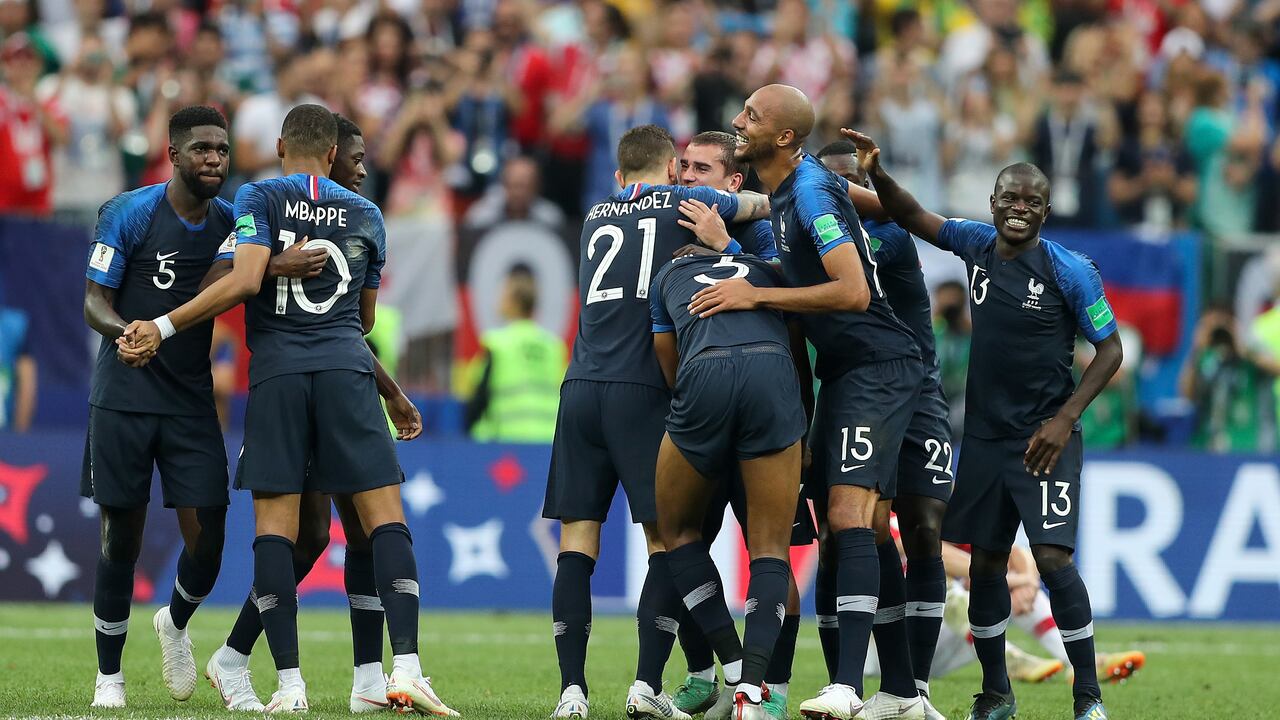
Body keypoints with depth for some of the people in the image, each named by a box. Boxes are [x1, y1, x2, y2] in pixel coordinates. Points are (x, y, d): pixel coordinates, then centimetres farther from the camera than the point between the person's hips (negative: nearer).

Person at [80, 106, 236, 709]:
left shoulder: (231, 223, 5)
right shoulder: (128, 213, -7)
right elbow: (93, 302, -8)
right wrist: (127, 331, -30)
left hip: (192, 403, 3)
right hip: (124, 398, -3)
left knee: (207, 538, -6)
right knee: (121, 539, 0)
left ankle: (176, 624, 26)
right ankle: (108, 676, 14)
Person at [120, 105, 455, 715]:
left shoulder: (258, 199, 6)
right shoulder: (366, 214, 17)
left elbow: (245, 280, -10)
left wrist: (163, 326, -6)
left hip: (277, 373, -2)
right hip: (347, 369, 2)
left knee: (274, 526, 0)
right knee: (385, 519, -2)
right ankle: (406, 669, -14)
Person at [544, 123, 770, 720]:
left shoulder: (596, 217, 20)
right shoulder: (684, 202, 9)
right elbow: (763, 204, 22)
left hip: (581, 390, 4)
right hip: (643, 391, -4)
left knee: (577, 542, 1)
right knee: (666, 540, 1)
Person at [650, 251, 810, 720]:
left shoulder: (668, 276, 33)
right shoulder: (769, 272, 35)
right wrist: (805, 435, 48)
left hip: (705, 374, -1)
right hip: (773, 371, 1)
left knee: (678, 529, 22)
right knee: (770, 548, 8)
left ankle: (737, 670, 10)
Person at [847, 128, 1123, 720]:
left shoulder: (1070, 271, -11)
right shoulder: (977, 245, 2)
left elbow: (1110, 349, -6)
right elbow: (914, 217, 11)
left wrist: (1065, 419, -14)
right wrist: (877, 175, -9)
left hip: (1045, 437, -5)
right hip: (985, 434, 5)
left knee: (1053, 557, -15)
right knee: (986, 561, 8)